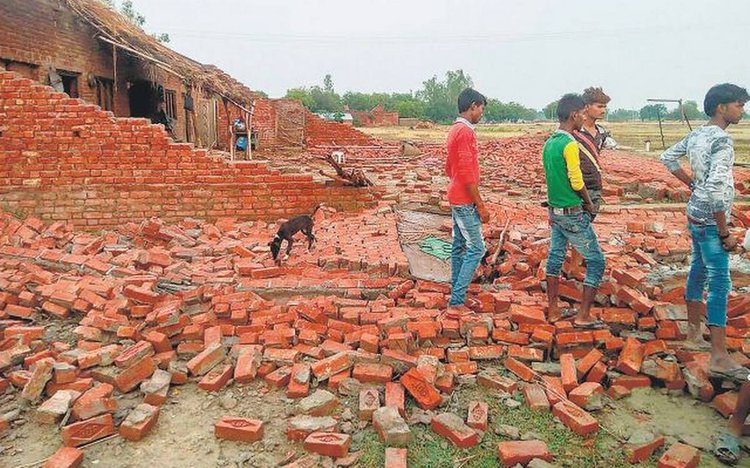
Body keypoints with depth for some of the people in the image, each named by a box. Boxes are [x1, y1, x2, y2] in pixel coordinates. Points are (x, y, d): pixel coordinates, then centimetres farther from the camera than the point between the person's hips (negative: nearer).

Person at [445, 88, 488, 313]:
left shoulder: (455, 129, 14)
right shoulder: (465, 131, -17)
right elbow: (466, 172, -22)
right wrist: (481, 205, -18)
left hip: (456, 199, 10)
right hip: (465, 201, -10)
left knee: (459, 247, 12)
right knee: (476, 248, -7)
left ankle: (456, 298, 19)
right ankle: (456, 302, -6)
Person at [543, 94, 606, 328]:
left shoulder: (549, 143, 8)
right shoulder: (569, 143, -19)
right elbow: (576, 182, -19)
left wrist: (553, 211, 15)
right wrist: (589, 203, -3)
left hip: (554, 210, 9)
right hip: (573, 214, -9)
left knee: (555, 257, 14)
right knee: (596, 261, 2)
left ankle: (553, 310, 21)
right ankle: (583, 315, 2)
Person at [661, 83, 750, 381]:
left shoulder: (696, 135, 7)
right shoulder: (722, 140, -20)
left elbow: (667, 158, 22)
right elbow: (715, 189, -26)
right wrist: (725, 233, -19)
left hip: (695, 214, 9)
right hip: (711, 220, -9)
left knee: (698, 272, 18)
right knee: (719, 284, -8)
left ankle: (694, 334, 31)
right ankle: (719, 358, -5)